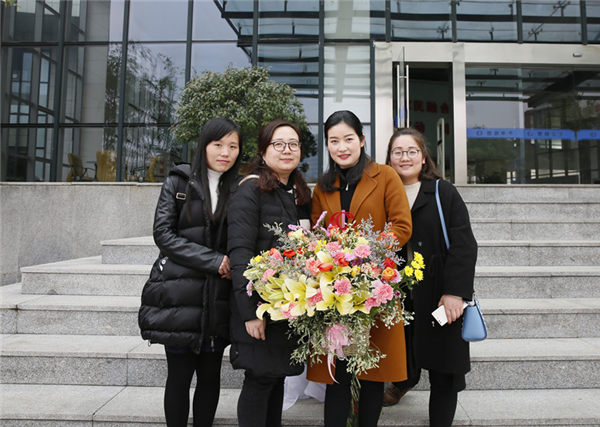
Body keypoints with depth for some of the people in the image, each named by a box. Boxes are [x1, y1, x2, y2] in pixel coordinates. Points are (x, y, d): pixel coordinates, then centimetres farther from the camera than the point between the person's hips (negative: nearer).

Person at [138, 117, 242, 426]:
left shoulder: (239, 189, 7)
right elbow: (163, 233, -6)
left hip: (218, 299, 2)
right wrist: (214, 260, -13)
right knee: (179, 375, 6)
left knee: (210, 375, 11)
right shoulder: (179, 182, 3)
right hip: (179, 295, -2)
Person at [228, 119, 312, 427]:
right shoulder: (251, 191, -9)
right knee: (260, 378, 1)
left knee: (278, 375, 15)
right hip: (261, 304, -6)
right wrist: (250, 311, -20)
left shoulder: (302, 194, 12)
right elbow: (239, 252, -16)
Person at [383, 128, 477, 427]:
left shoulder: (443, 192, -2)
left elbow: (463, 244, -8)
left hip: (441, 298, -2)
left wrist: (455, 292, -17)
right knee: (402, 347, 19)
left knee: (443, 370, 6)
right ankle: (405, 380, 52)